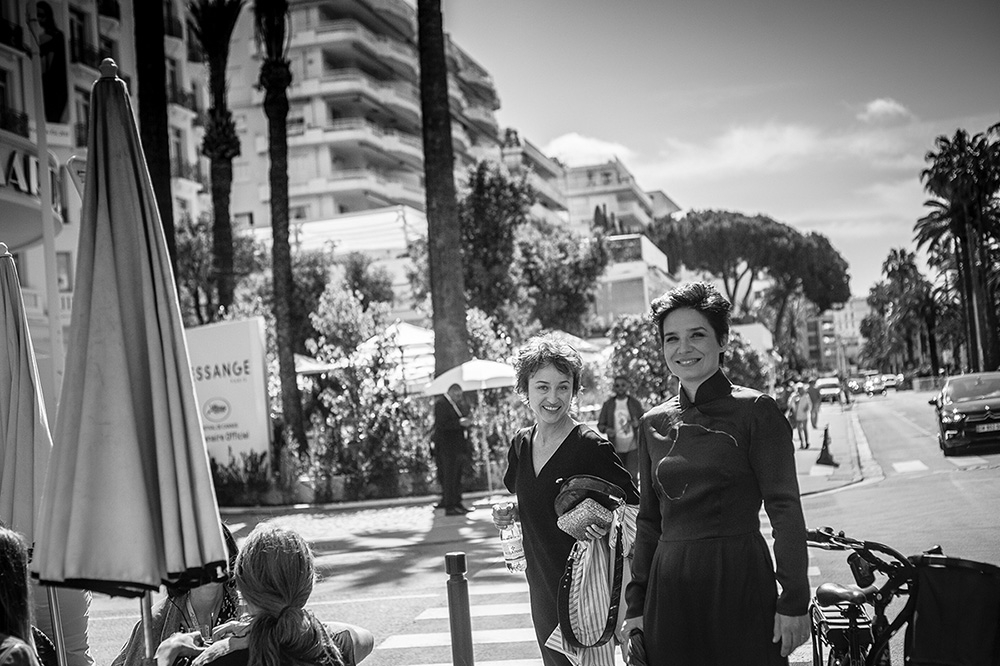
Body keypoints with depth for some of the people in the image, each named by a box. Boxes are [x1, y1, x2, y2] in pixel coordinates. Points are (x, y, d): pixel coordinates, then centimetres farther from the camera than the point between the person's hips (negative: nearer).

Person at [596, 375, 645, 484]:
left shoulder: (635, 404, 4)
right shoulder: (608, 404, 5)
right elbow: (600, 425, 6)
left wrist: (637, 424, -16)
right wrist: (607, 430, -16)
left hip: (632, 447, -1)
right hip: (616, 448, 1)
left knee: (632, 476, -9)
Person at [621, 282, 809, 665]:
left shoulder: (756, 411, -4)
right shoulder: (653, 424, 9)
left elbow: (785, 508, -6)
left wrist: (794, 600, -11)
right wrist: (637, 604, 12)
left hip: (739, 581, -4)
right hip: (670, 587, 4)